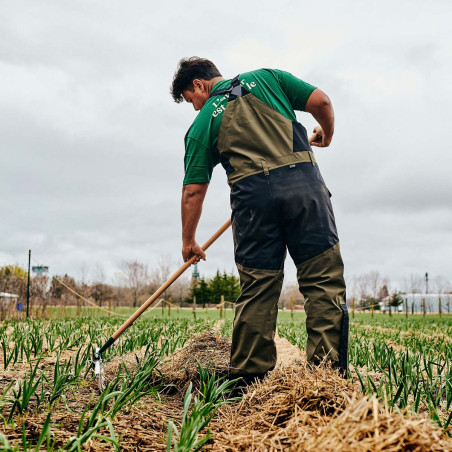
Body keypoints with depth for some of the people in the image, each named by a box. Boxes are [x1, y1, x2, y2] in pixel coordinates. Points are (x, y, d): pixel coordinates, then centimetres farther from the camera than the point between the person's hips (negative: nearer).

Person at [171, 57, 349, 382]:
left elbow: (194, 191, 12)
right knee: (323, 280, 2)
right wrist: (327, 133, 30)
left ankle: (248, 377, 12)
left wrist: (189, 241, 22)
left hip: (252, 193, 0)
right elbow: (320, 101, 9)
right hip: (303, 179, 0)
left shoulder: (203, 122, 15)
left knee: (257, 290, 7)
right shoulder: (266, 77, 19)